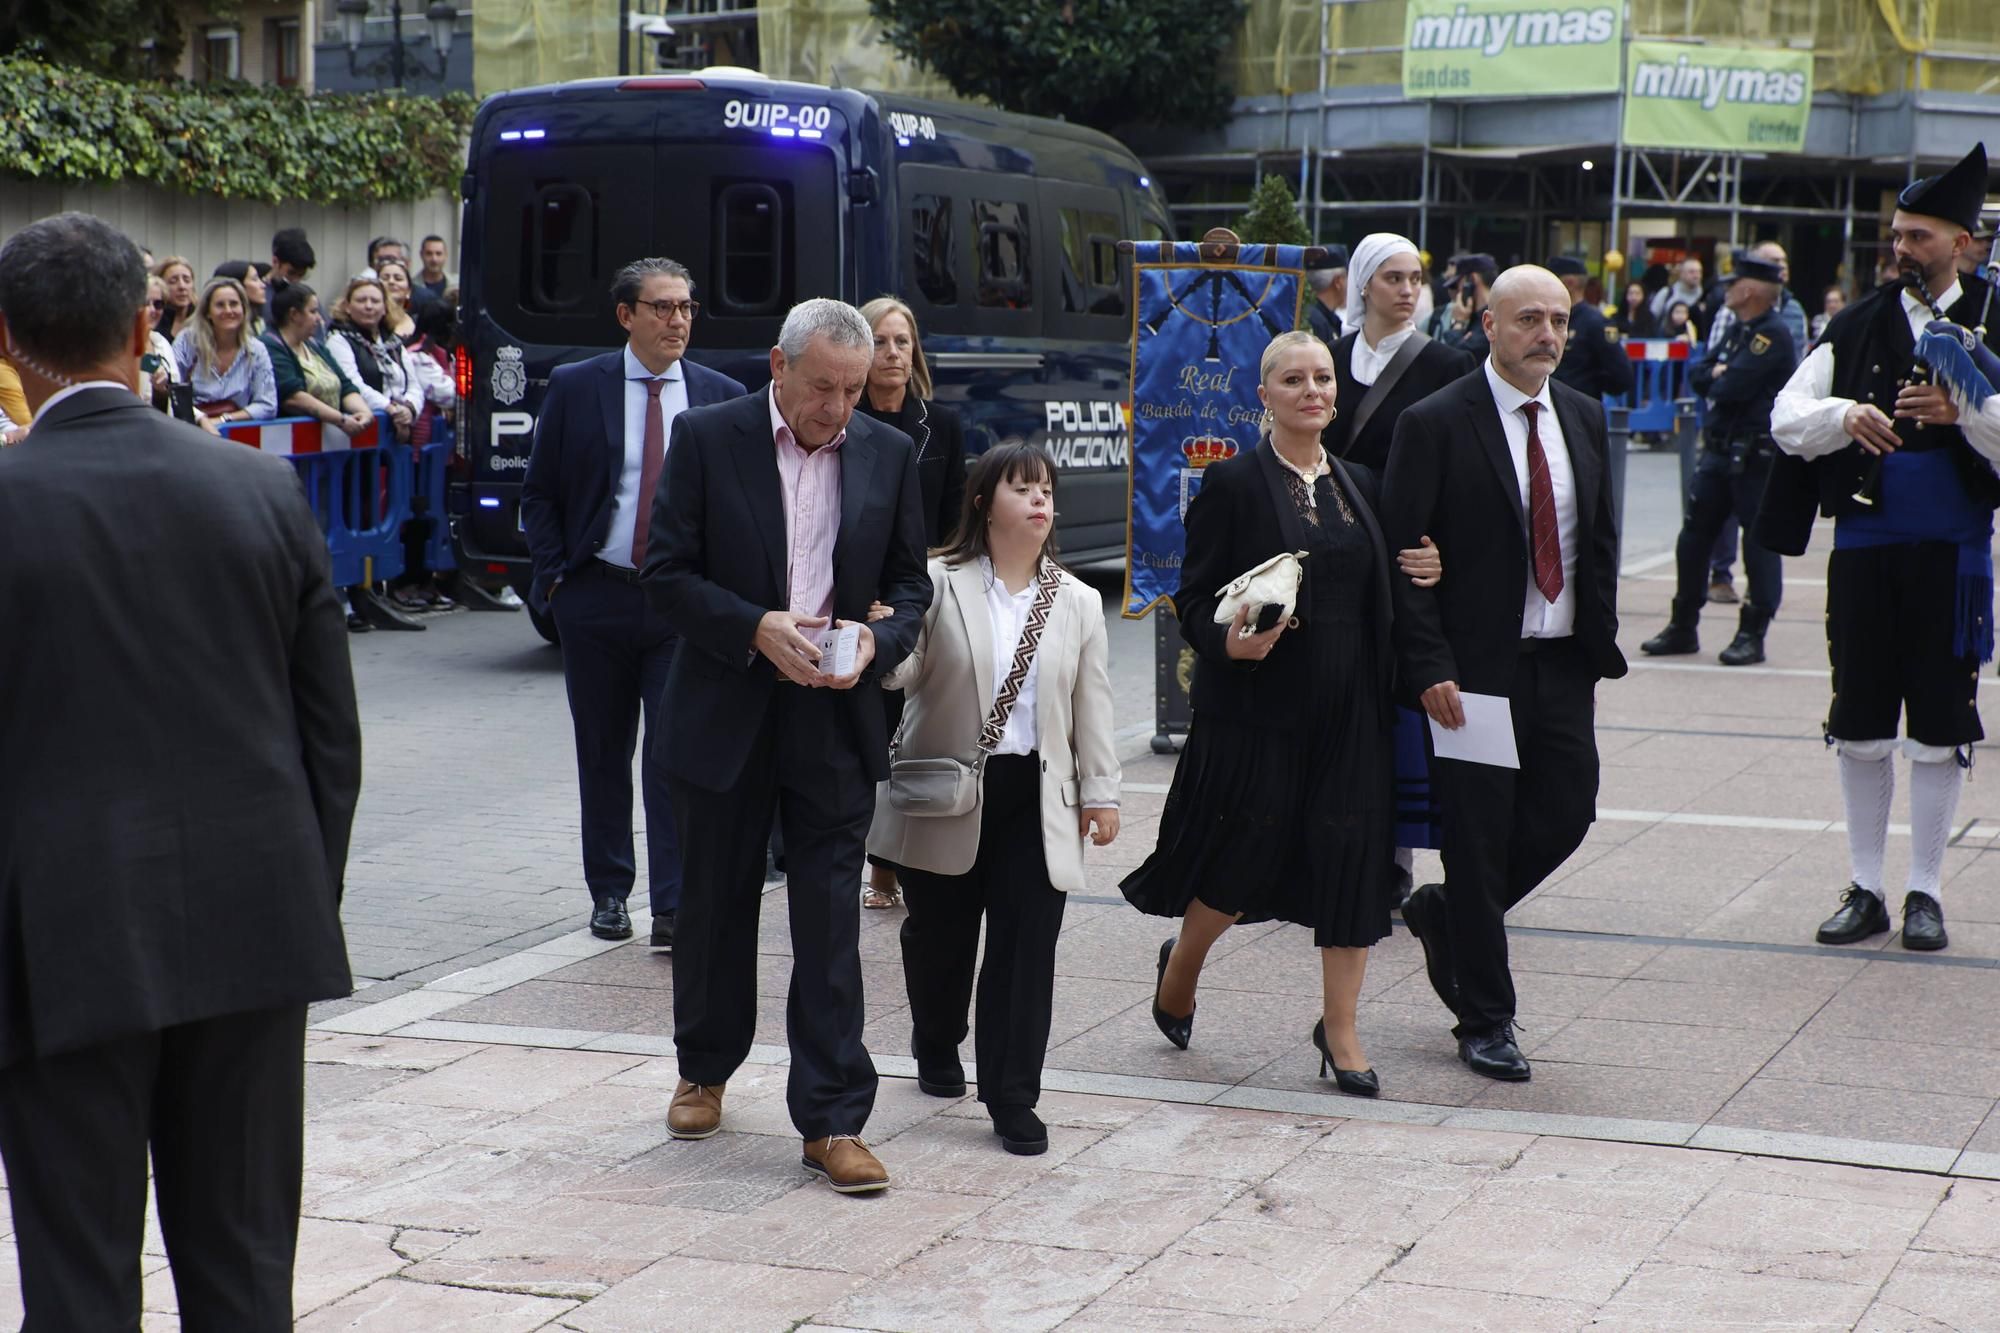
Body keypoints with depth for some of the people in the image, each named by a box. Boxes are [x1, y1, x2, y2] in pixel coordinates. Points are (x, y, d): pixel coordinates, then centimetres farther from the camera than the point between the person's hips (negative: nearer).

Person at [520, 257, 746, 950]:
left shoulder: (722, 395, 5)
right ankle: (609, 893, 22)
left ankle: (674, 909, -4)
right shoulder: (574, 387, 3)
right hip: (596, 598, 1)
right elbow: (538, 494, 7)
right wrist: (555, 575, -2)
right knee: (602, 753, 10)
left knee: (676, 755, -6)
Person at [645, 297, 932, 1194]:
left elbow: (910, 582, 10)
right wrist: (757, 628, -19)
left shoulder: (888, 454, 4)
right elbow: (667, 572, -5)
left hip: (836, 718, 1)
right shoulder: (707, 438, -3)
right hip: (725, 714, 0)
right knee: (716, 903, 14)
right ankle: (704, 1070, 35)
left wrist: (878, 640, -11)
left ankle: (831, 1120, 2)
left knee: (831, 924, -2)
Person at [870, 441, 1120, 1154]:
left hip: (1035, 798, 1)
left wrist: (1100, 791, 4)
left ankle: (1012, 1098, 0)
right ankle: (937, 1049, 40)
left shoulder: (1077, 602, 8)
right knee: (941, 936, 13)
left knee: (1026, 948, -5)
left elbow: (1092, 704, 8)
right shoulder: (939, 584, -2)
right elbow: (903, 673, -6)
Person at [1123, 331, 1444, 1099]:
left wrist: (1421, 574, -1)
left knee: (1352, 857, 1)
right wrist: (1228, 641, -24)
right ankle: (1180, 965, 30)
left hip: (1349, 710, 5)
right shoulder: (1234, 484, -4)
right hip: (1257, 706, -5)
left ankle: (1340, 1028, 12)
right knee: (1245, 856, 0)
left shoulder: (1358, 485, 12)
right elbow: (1194, 598, -6)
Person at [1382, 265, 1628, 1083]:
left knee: (1565, 815, 4)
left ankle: (1446, 914, 31)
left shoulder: (1584, 418, 10)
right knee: (1479, 838, 1)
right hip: (1476, 669, -5)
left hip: (1562, 664, 6)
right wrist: (1430, 669, -16)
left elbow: (1600, 542, 16)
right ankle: (1485, 1022, 14)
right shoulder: (1436, 424, -9)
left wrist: (1601, 647, 10)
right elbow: (1403, 555, -10)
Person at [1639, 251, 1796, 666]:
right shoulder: (1738, 329, 17)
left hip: (1758, 456, -9)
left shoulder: (1774, 335, -13)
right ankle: (1683, 627, 17)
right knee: (1694, 535, 9)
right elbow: (1697, 375, 16)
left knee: (1759, 541, -1)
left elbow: (1731, 388, -21)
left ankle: (1752, 635, 5)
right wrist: (1719, 376, -5)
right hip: (1719, 448, 9)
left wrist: (1716, 378, 0)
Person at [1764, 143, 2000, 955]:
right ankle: (1865, 890, 18)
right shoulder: (1857, 326, 7)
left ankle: (1924, 893, 15)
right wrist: (1844, 416, -15)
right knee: (1860, 728, 7)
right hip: (1863, 546, 3)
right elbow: (1786, 419, 3)